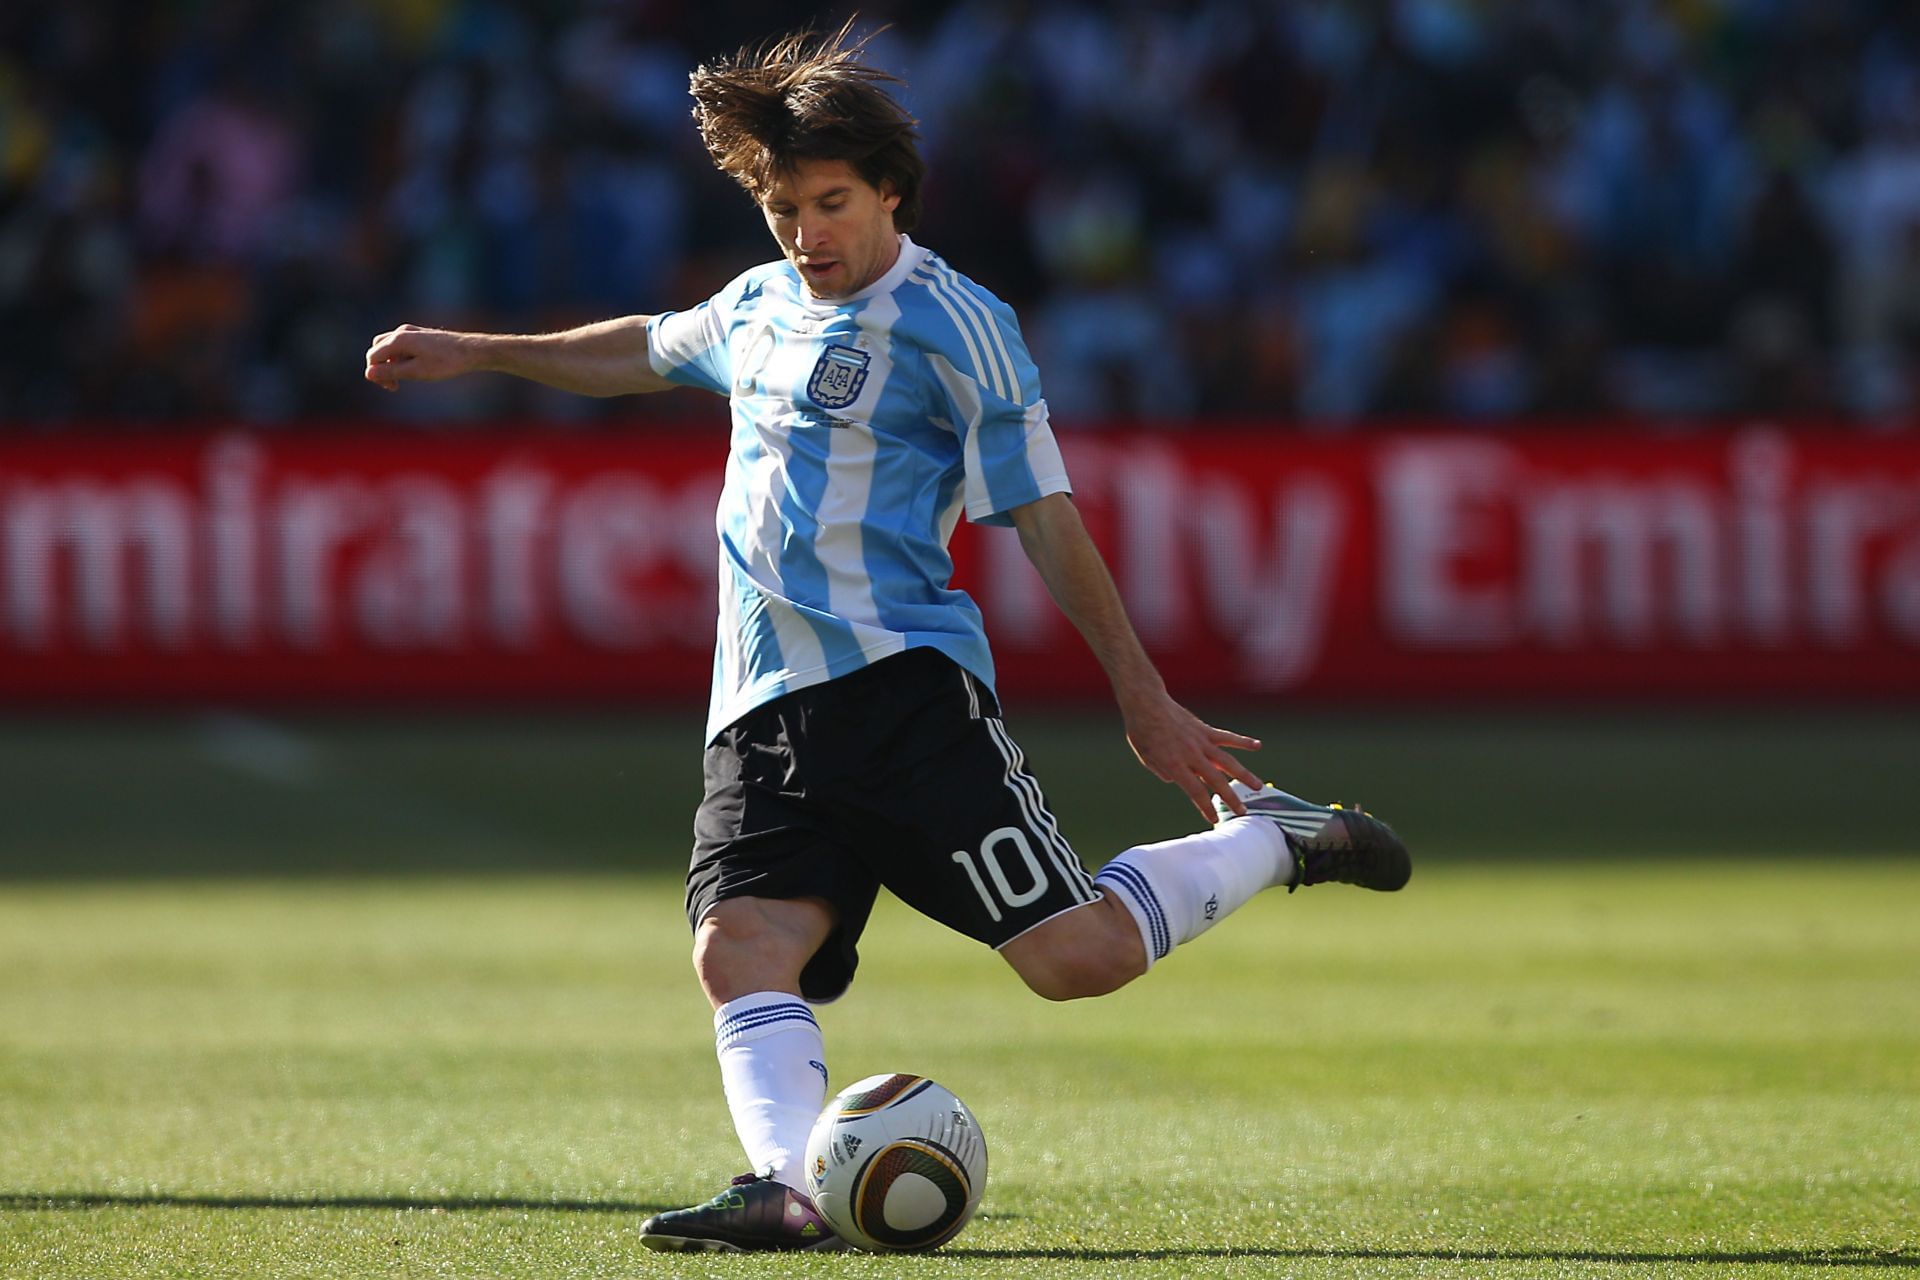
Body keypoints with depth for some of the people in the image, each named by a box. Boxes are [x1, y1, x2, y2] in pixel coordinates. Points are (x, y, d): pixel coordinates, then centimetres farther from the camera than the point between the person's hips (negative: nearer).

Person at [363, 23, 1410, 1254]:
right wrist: (476, 353, 44)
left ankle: (1269, 839, 10)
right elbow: (649, 349, 41)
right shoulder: (761, 308, 18)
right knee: (742, 945, -19)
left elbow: (1042, 516, -1)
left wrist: (1145, 699, -1)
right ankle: (790, 1189, -34)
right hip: (765, 712, 6)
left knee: (1074, 953, -13)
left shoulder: (955, 327, -2)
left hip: (908, 685, -6)